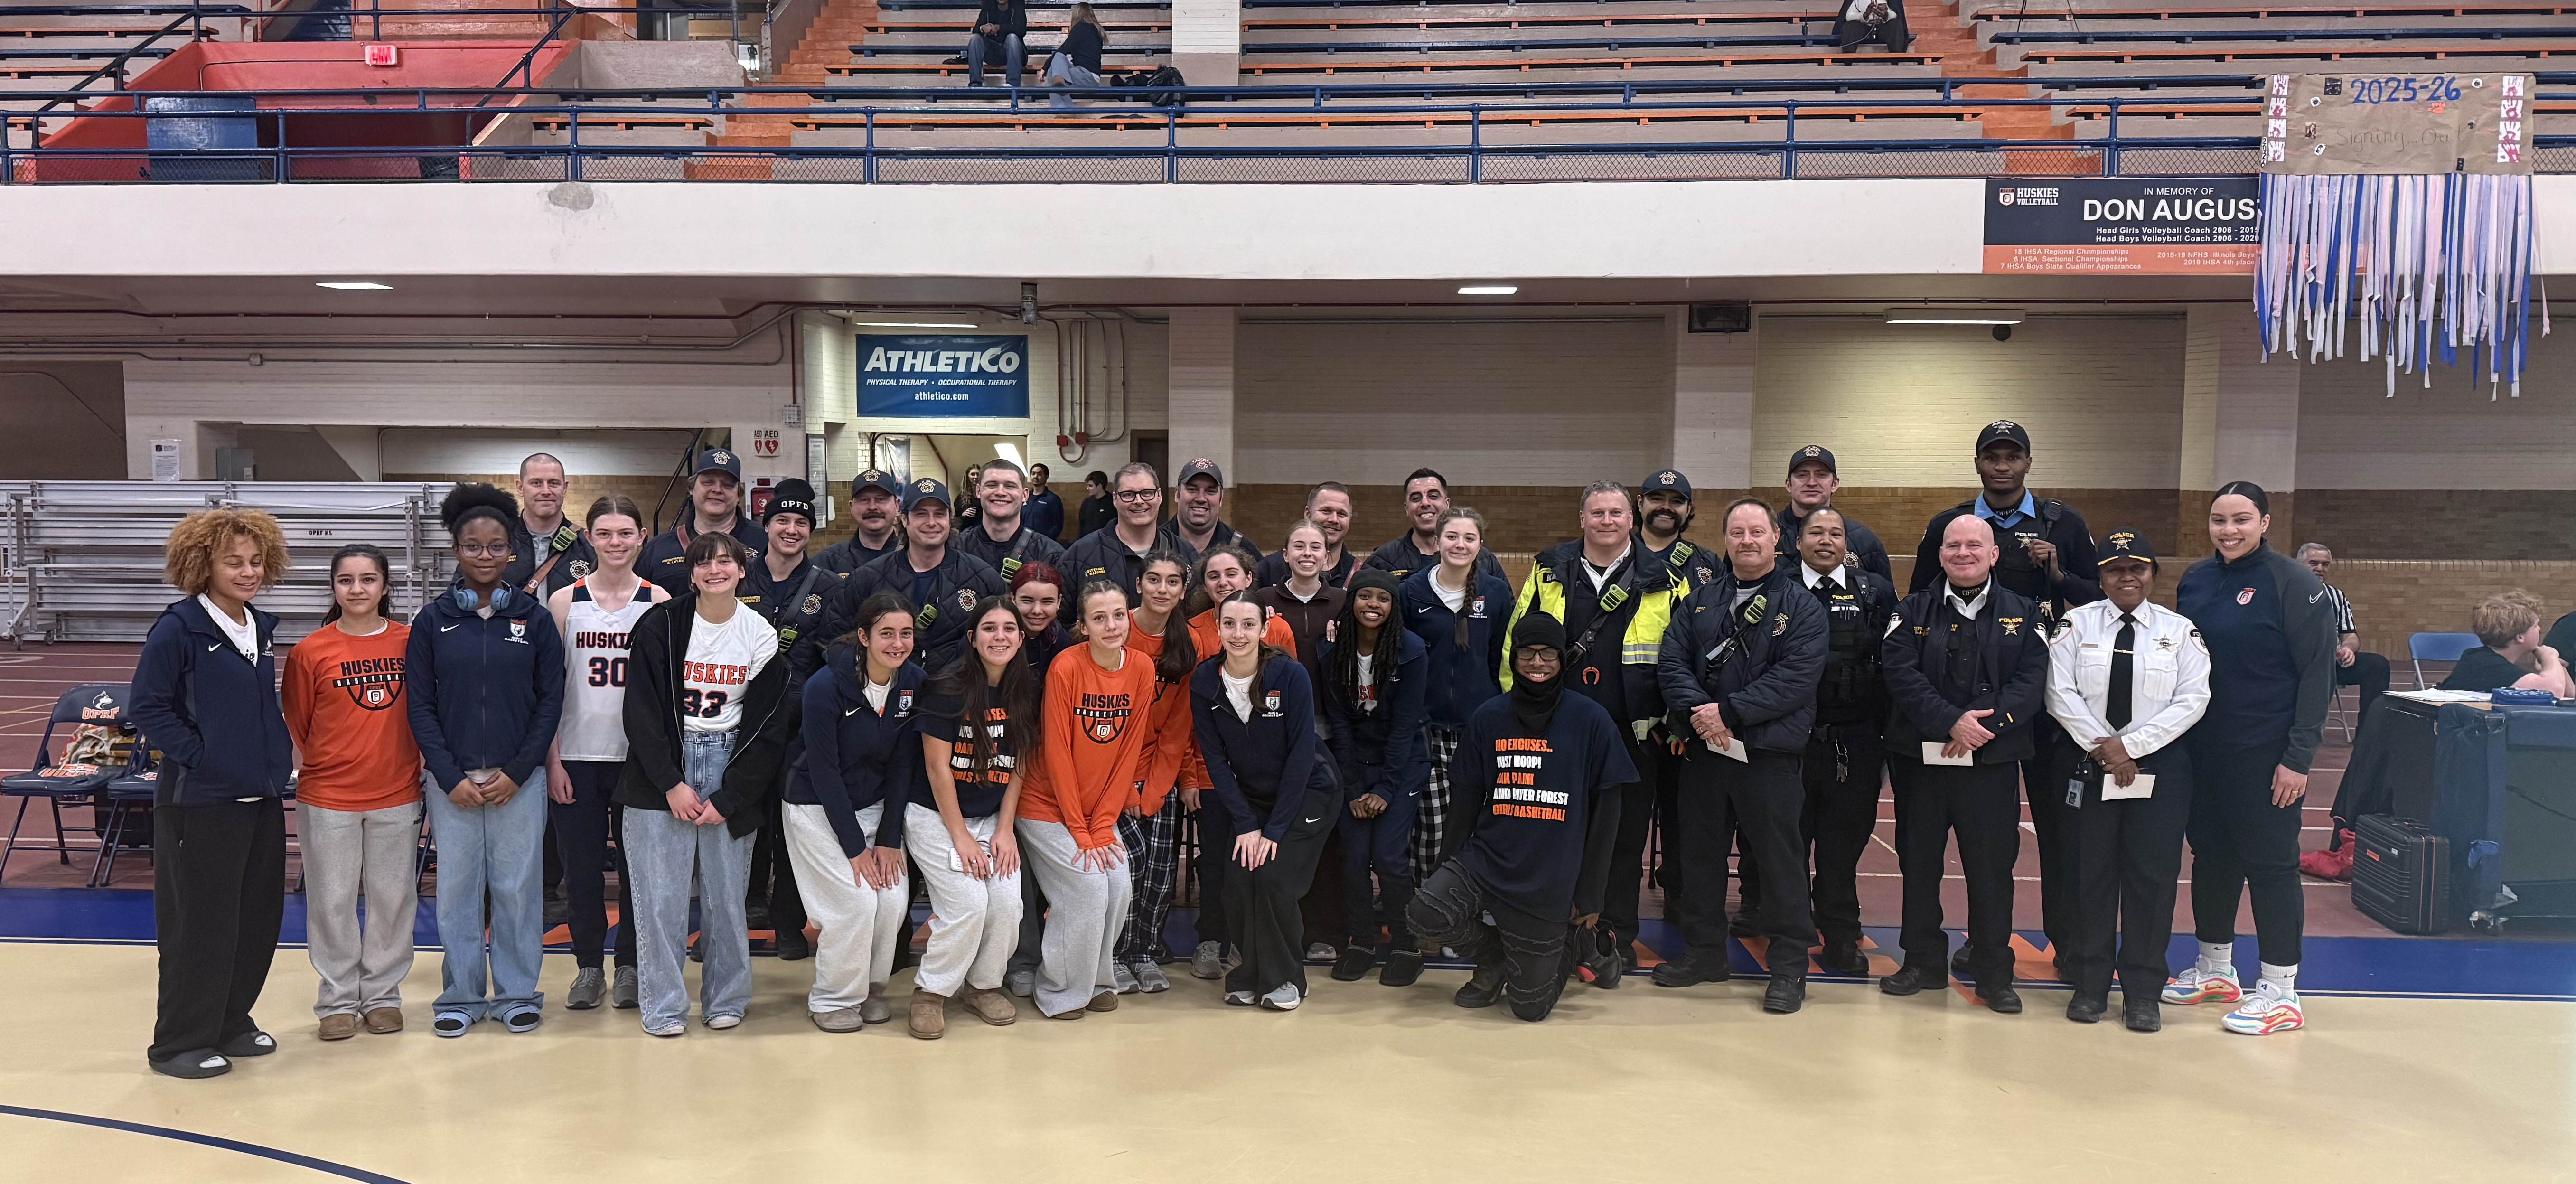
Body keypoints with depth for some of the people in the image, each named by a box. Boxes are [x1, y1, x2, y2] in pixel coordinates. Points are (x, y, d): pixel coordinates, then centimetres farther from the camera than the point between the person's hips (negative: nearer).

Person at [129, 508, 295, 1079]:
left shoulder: (260, 628, 10)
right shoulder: (179, 628, -11)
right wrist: (199, 757, -17)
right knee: (201, 923, 0)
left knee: (260, 915, 12)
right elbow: (146, 706, -13)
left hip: (261, 797, 7)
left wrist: (279, 754, 10)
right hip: (200, 801, -7)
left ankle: (230, 1022, 28)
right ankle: (179, 1042, 13)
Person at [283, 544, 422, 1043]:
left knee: (394, 898, 8)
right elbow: (298, 725, 4)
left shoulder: (411, 643, 0)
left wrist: (416, 767, 5)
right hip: (328, 798, -1)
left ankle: (383, 994, 21)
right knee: (332, 900, 7)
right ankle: (337, 1000, 19)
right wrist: (329, 763, 4)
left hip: (397, 795, 1)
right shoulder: (311, 651, -4)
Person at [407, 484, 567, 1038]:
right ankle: (461, 996, 19)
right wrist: (451, 777, -7)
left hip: (519, 779, 0)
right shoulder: (433, 620, 3)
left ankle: (517, 993, 17)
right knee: (456, 888, 6)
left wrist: (517, 772, -7)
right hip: (452, 780, 1)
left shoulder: (534, 618, 2)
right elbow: (419, 704, 2)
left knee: (518, 888, 4)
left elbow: (551, 700, 1)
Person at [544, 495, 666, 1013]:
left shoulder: (659, 602, 1)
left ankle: (629, 967, 19)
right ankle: (588, 966, 21)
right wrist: (552, 760, -3)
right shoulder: (565, 601, 2)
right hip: (577, 756, 1)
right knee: (582, 865, 7)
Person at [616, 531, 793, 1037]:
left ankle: (726, 999, 17)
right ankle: (664, 1006, 8)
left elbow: (768, 728, 1)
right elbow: (642, 711, -4)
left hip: (732, 770, 1)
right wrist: (672, 784, -11)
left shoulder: (761, 635, 1)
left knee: (727, 892, 2)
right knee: (662, 894, -3)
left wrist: (728, 799, -5)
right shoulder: (661, 625, -2)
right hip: (663, 768, -1)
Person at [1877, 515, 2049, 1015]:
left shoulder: (2022, 614, 6)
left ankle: (1994, 974, 16)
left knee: (1992, 867, 3)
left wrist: (1987, 725, -18)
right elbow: (1900, 674, -8)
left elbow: (2032, 682, -5)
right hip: (1920, 758, 1)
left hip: (1993, 761, -1)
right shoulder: (1914, 612, 5)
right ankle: (1923, 963, 22)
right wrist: (1952, 722, -18)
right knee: (1918, 864, 8)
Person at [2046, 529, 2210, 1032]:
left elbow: (2192, 699, -5)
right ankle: (2090, 983, 15)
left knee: (2152, 877, 2)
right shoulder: (2077, 624, 3)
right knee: (2092, 872, 4)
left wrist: (2130, 745, -14)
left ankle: (2143, 991, 12)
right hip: (2089, 765, 0)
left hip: (2160, 769, 0)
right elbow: (2060, 693, -4)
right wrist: (2102, 747, -13)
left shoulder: (2180, 631, 4)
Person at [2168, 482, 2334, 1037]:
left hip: (2264, 757, -6)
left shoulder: (2293, 584, -10)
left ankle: (2280, 993, 12)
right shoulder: (2195, 581, 8)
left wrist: (2298, 757, -15)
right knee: (2211, 855, 14)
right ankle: (2215, 970, 29)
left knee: (2271, 864, 1)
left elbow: (2318, 674, -12)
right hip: (2202, 751, 6)